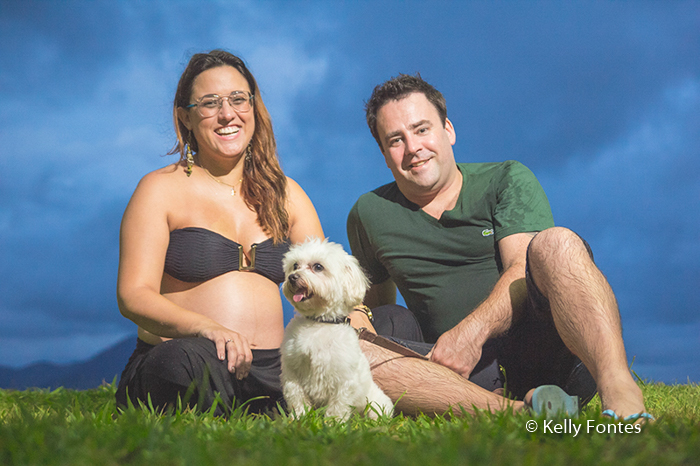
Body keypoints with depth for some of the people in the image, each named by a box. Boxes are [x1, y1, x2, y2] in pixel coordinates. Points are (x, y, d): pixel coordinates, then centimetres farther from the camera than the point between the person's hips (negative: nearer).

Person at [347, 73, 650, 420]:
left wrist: (472, 330, -25)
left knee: (555, 242, -29)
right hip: (468, 373, 2)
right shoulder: (369, 215, 16)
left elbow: (525, 269, -8)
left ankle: (619, 389, -46)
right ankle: (521, 412, -40)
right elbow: (376, 305, 30)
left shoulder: (507, 180, 9)